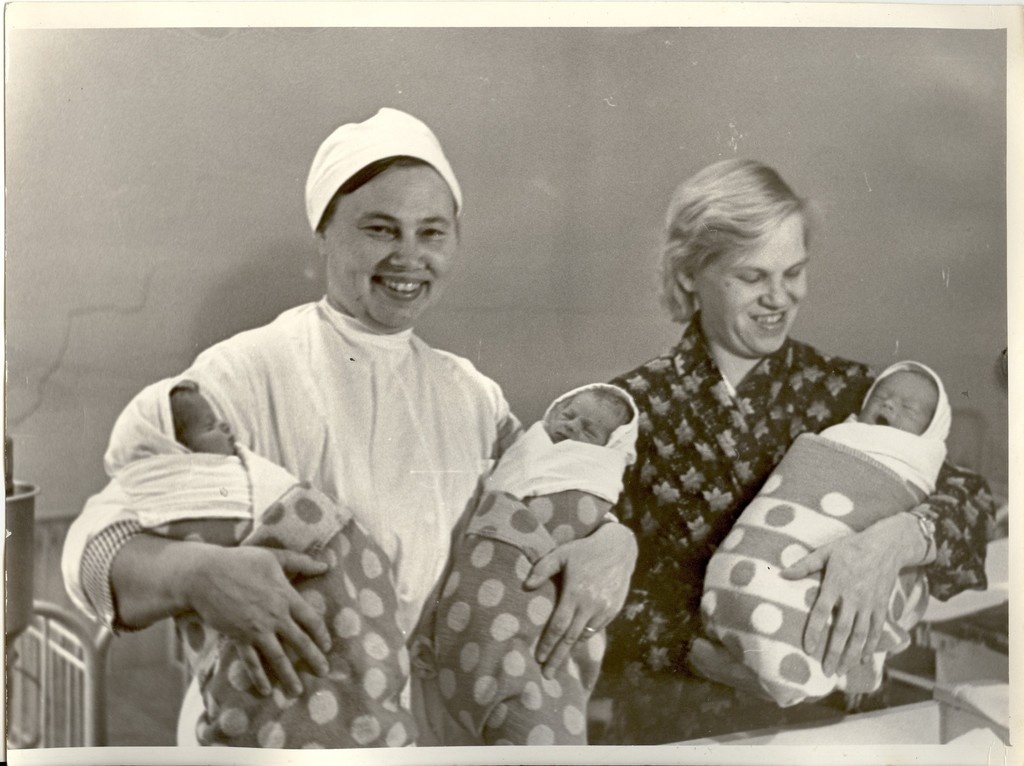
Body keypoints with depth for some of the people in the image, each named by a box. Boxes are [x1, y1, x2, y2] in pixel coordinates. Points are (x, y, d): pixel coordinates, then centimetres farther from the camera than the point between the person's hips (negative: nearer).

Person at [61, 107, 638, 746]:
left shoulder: (472, 397, 3)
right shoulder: (245, 375, -13)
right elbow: (100, 549, -17)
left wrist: (611, 546, -11)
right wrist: (198, 572, -37)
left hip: (437, 736, 6)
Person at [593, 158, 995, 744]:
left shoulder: (847, 393, 5)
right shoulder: (635, 407, 0)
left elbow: (970, 500, -6)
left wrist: (893, 539, -25)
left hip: (820, 714, 0)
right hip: (673, 724, 0)